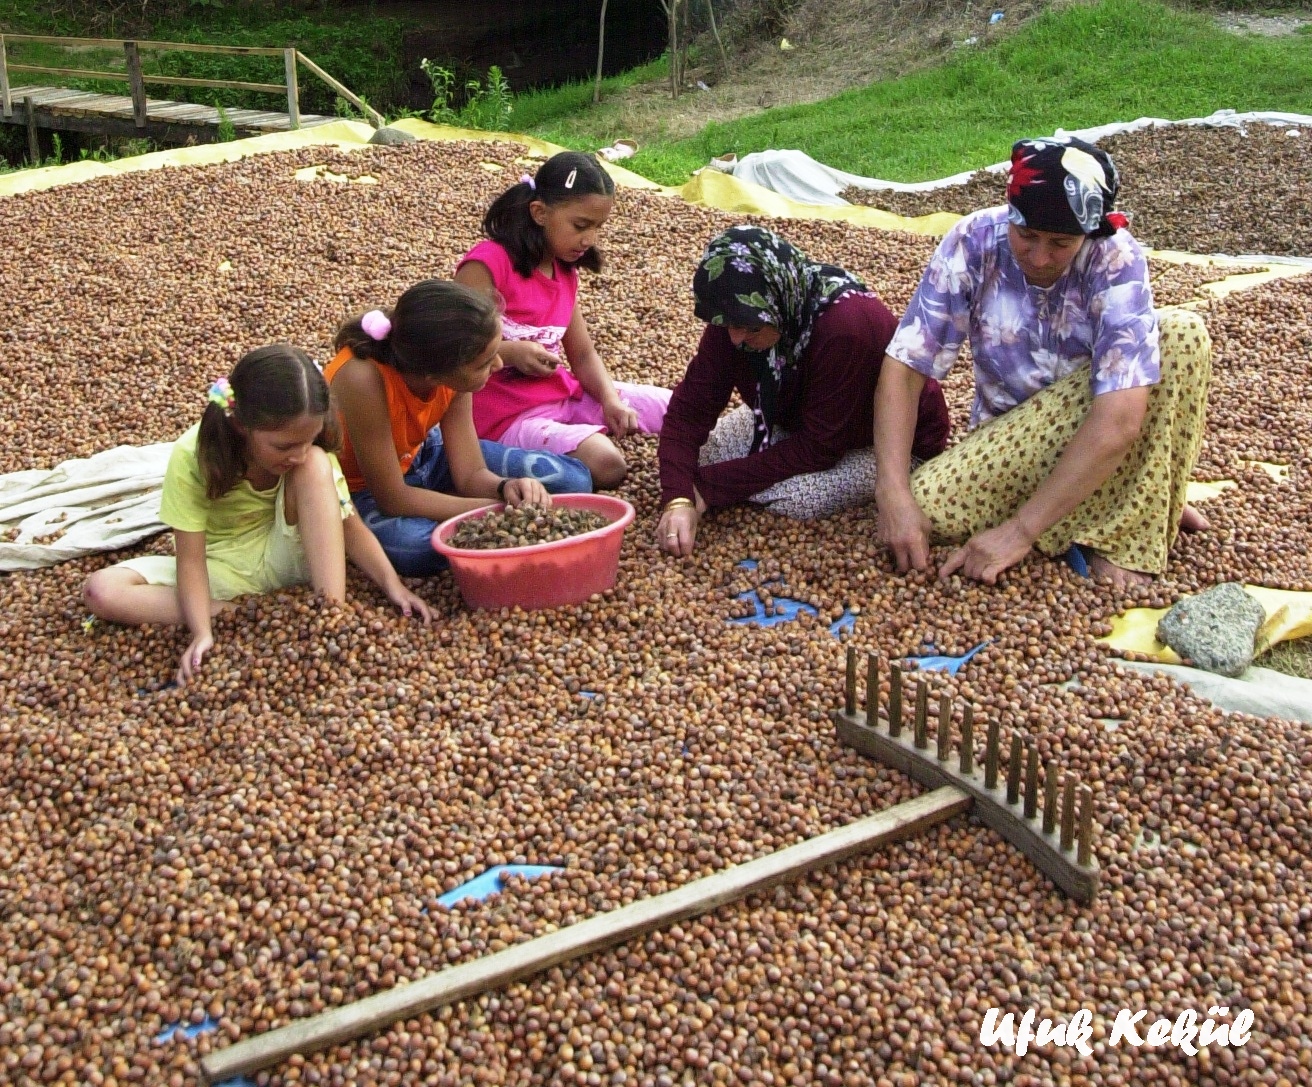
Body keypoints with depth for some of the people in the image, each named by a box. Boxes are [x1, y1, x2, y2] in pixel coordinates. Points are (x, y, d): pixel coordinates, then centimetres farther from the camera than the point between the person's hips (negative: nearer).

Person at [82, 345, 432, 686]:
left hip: (284, 557, 1)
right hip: (222, 568, 0)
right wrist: (202, 632, -40)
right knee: (102, 590, -25)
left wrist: (392, 583, -26)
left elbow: (349, 525, -12)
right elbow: (190, 560, -25)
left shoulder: (310, 455, -17)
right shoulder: (193, 456, -25)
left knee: (317, 466, -28)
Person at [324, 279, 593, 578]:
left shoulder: (449, 373, -22)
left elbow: (471, 473, -15)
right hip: (364, 488, -4)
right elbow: (393, 499, -33)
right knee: (413, 544, -40)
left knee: (571, 480, -4)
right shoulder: (363, 377, -39)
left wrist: (505, 487, -38)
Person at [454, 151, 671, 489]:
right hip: (510, 415, -8)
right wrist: (511, 353, -30)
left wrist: (611, 400, -7)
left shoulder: (565, 271, 11)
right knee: (606, 464, -31)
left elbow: (583, 354, 11)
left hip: (566, 393, 8)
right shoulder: (487, 264, -16)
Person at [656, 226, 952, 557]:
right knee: (698, 454, -13)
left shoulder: (848, 325, -39)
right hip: (800, 420, 5)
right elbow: (691, 407, -20)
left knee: (798, 495, -30)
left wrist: (712, 487, -31)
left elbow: (820, 448, -32)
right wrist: (678, 498, -37)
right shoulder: (737, 315, -21)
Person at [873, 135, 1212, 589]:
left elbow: (1120, 418, -34)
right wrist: (894, 494, -32)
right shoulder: (973, 242, -18)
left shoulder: (1117, 261, -25)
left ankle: (1123, 536, -20)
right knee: (927, 504, -29)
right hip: (1008, 438, 2)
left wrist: (1020, 530, -38)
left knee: (1182, 335, -28)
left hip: (1090, 439, -2)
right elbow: (905, 366, -18)